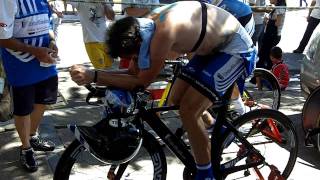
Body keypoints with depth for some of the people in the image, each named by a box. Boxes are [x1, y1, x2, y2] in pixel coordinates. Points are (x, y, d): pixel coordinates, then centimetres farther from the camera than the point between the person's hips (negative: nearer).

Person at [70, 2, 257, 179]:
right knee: (176, 99, 9)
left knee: (188, 111, -14)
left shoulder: (163, 32, -35)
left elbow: (142, 81, -26)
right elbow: (134, 73, 1)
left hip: (237, 50, -9)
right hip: (213, 47, 9)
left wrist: (93, 75, -27)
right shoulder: (144, 27, -7)